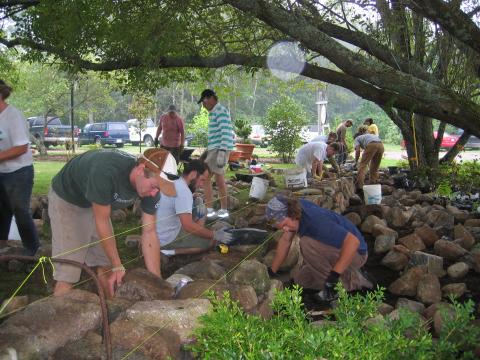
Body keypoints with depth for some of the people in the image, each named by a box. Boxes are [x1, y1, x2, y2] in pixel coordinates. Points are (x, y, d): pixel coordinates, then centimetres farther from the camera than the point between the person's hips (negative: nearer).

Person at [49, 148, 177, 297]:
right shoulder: (106, 172, -40)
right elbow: (102, 221, -28)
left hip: (95, 203, 6)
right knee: (67, 274, -13)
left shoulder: (150, 184, -20)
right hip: (66, 200, -6)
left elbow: (149, 233, -15)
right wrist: (118, 267, -23)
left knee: (106, 265, 6)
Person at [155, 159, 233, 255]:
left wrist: (197, 201, 1)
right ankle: (172, 251, -7)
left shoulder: (175, 183, 5)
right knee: (212, 241, -6)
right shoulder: (183, 190, -25)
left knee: (200, 208, 13)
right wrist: (215, 235, -23)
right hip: (167, 239, -9)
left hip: (160, 234, 9)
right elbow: (188, 226, -32)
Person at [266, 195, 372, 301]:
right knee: (301, 279, 8)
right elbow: (285, 240, 6)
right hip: (335, 252, 9)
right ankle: (354, 281, 13)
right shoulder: (295, 207, -7)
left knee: (307, 243, -28)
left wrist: (334, 276, -37)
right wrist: (271, 272, 7)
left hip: (355, 253, -9)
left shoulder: (316, 221, -33)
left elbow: (353, 241, -38)